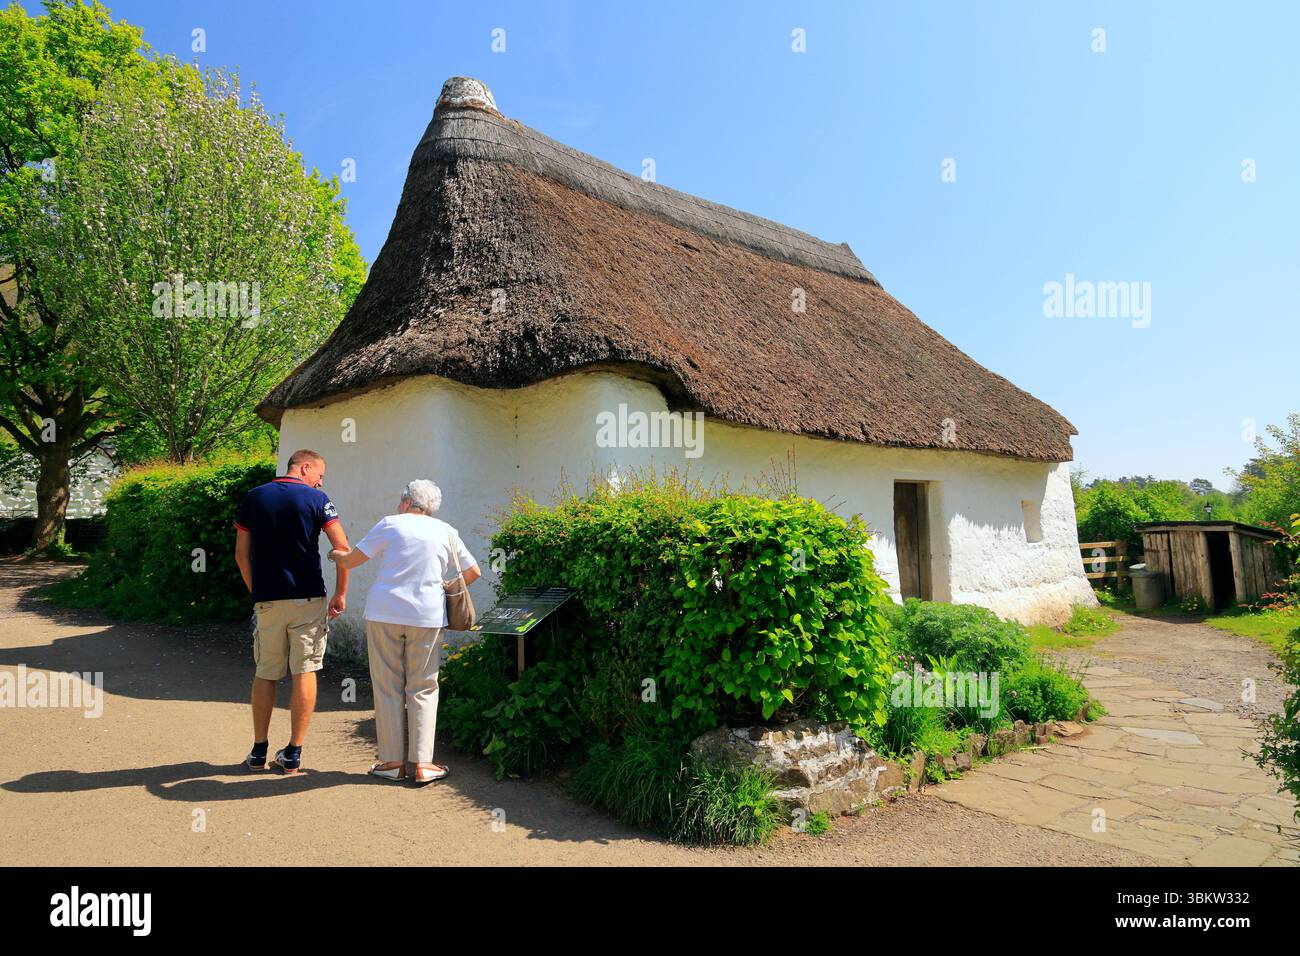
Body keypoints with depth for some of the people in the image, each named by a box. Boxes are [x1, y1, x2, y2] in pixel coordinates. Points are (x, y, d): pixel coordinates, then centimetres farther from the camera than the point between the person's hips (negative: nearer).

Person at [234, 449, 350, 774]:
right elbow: (342, 547, -11)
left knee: (265, 674, 14)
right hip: (308, 599, -3)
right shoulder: (316, 499, -4)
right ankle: (293, 754, 8)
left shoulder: (253, 497, 7)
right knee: (304, 672, 4)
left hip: (267, 601, 3)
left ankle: (258, 752, 21)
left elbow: (241, 554, 8)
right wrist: (340, 594, -3)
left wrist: (255, 591, 17)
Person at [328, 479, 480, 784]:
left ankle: (393, 761, 12)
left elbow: (350, 560, 5)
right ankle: (421, 763, 5)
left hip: (384, 613, -1)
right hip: (427, 616, 1)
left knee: (388, 688, 8)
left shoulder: (390, 524, 3)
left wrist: (336, 555, 26)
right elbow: (473, 572, 12)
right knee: (422, 689, 8)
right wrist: (450, 590, 27)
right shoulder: (446, 531, 9)